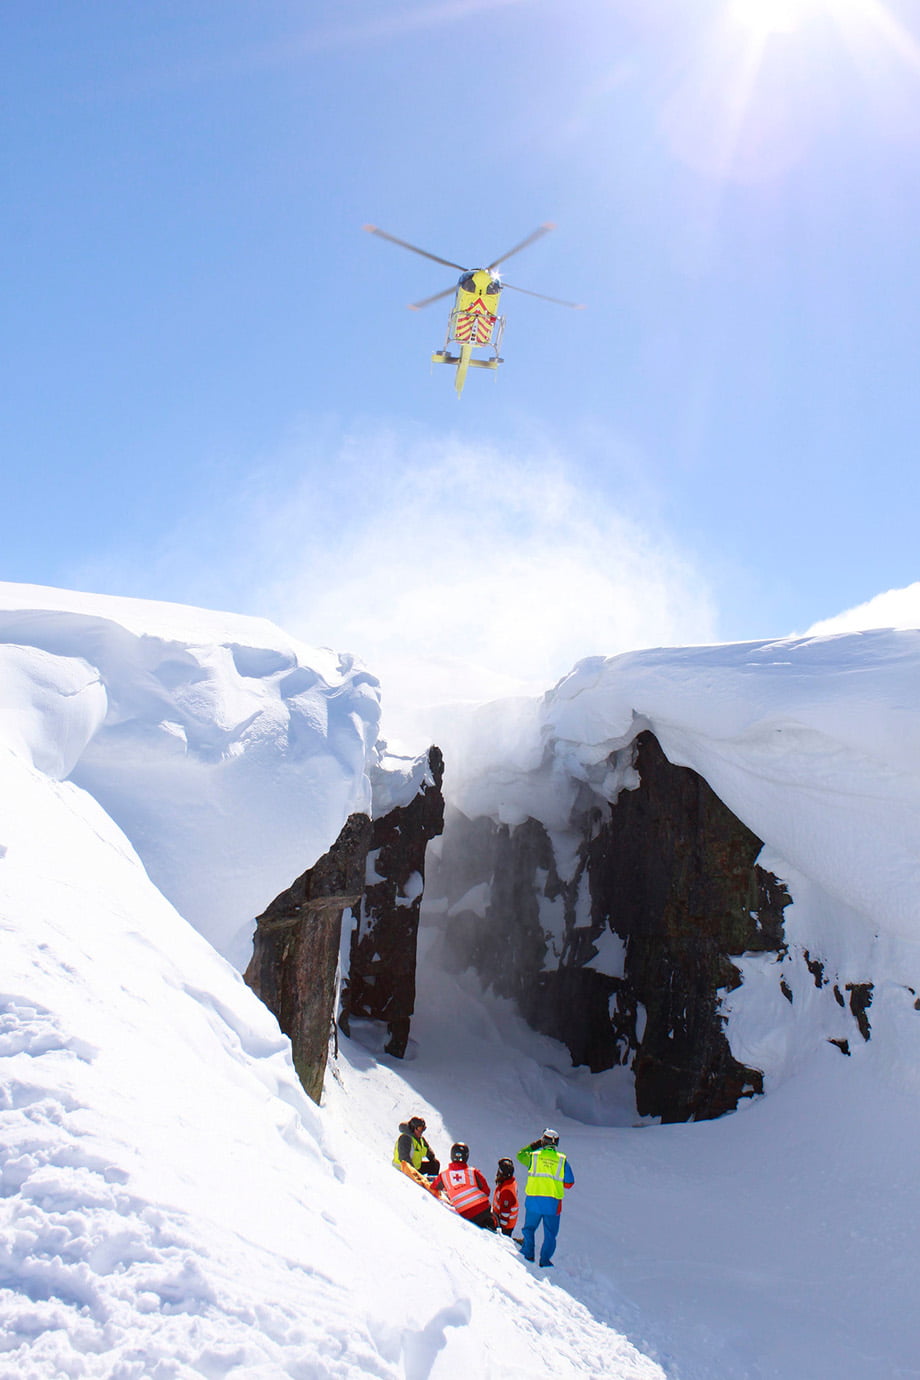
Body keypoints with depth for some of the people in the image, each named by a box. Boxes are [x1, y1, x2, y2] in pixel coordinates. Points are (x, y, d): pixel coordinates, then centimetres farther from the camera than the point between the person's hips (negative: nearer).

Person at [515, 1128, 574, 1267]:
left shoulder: (534, 1156, 0)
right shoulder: (562, 1159, 0)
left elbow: (520, 1155, 21)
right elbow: (569, 1183, 3)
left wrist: (535, 1145, 25)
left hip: (533, 1200, 0)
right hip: (553, 1203, 0)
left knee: (529, 1229, 18)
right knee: (550, 1234, 11)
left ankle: (528, 1254, 13)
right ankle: (545, 1260, 6)